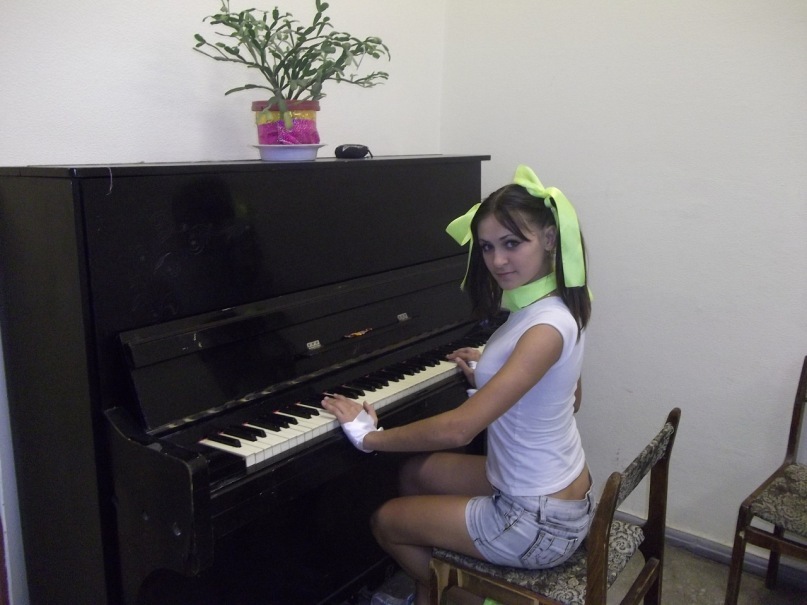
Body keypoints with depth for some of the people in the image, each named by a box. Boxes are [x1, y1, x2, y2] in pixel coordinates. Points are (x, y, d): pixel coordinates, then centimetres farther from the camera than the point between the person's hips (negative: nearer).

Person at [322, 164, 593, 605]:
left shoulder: (545, 328, -29)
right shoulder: (548, 306, 0)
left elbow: (458, 429, -32)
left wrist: (369, 436, -19)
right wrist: (488, 374, 12)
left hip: (540, 523, -9)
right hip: (559, 488, 9)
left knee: (384, 522, 7)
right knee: (415, 473, 22)